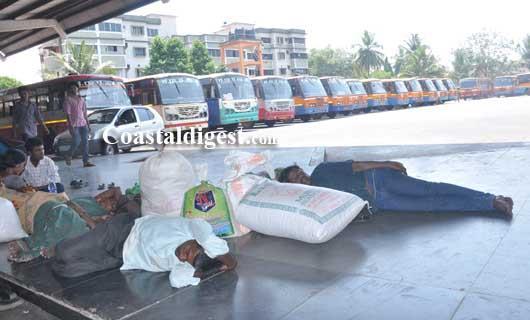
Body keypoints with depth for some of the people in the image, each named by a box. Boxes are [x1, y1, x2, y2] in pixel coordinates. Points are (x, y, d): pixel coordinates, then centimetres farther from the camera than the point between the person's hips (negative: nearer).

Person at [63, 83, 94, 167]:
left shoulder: (81, 99, 16)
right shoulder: (68, 99, -1)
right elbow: (68, 114, -9)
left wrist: (88, 124, 13)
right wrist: (71, 126, -18)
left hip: (83, 124, 5)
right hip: (74, 125, -5)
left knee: (85, 142, 0)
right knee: (76, 142, -10)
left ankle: (86, 161, 2)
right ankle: (68, 157, 15)